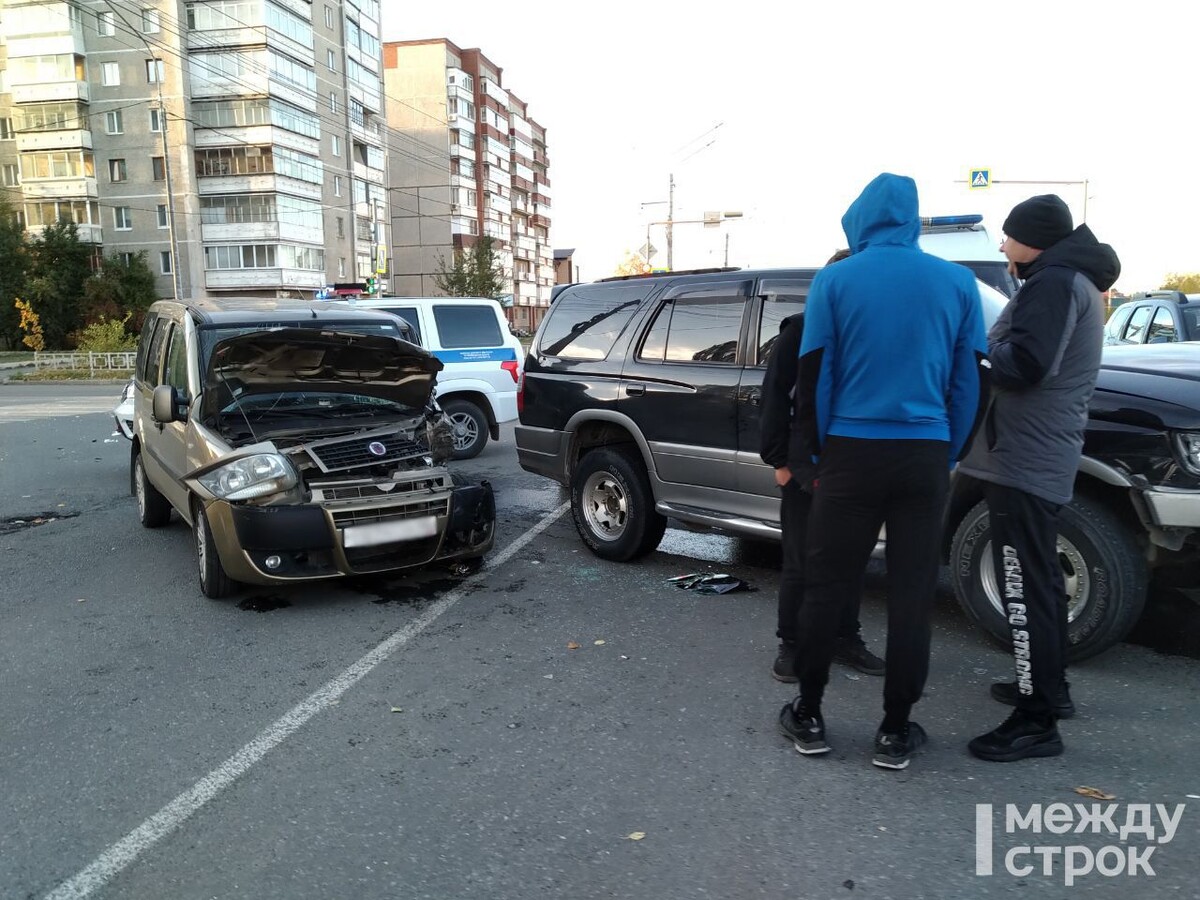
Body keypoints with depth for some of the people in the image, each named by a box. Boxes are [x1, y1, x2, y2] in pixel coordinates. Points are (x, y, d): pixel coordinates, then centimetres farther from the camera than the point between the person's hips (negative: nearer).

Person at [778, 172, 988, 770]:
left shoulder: (835, 280, -1)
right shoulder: (958, 282, 5)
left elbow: (812, 380, -1)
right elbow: (970, 383, 7)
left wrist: (820, 454, 8)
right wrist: (947, 456, 15)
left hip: (851, 452, -1)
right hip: (924, 456, 2)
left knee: (826, 588, 9)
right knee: (912, 595, 8)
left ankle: (808, 717, 19)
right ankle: (895, 731, 17)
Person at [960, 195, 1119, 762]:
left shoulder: (1053, 282, -13)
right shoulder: (1076, 280, 21)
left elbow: (1022, 365, -23)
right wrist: (990, 345, 9)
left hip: (1024, 458, -11)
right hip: (1044, 455, 11)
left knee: (1026, 588, -9)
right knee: (1039, 580, 20)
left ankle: (1037, 722, -5)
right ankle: (1049, 688, 33)